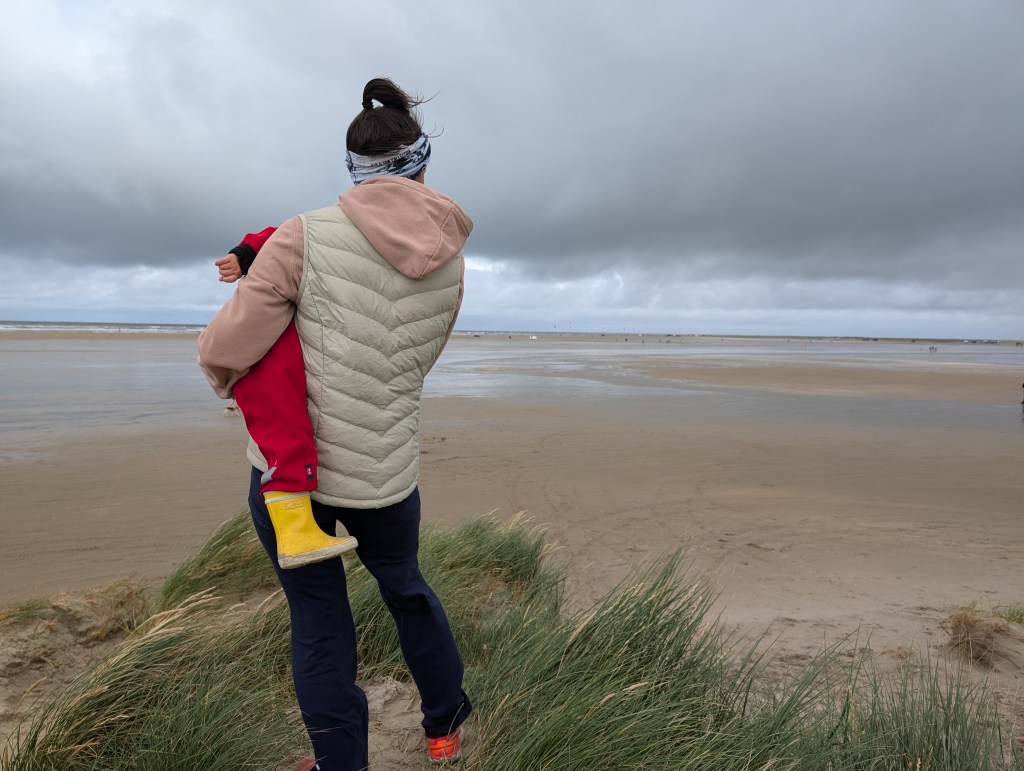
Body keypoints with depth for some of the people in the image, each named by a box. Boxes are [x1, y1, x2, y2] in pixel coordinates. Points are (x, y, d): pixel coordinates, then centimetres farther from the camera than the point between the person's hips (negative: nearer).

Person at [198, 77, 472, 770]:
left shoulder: (307, 237, -13)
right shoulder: (450, 260, -1)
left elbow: (225, 350, -12)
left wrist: (231, 381, 12)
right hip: (387, 475, 3)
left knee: (320, 622, 16)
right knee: (405, 586, 28)